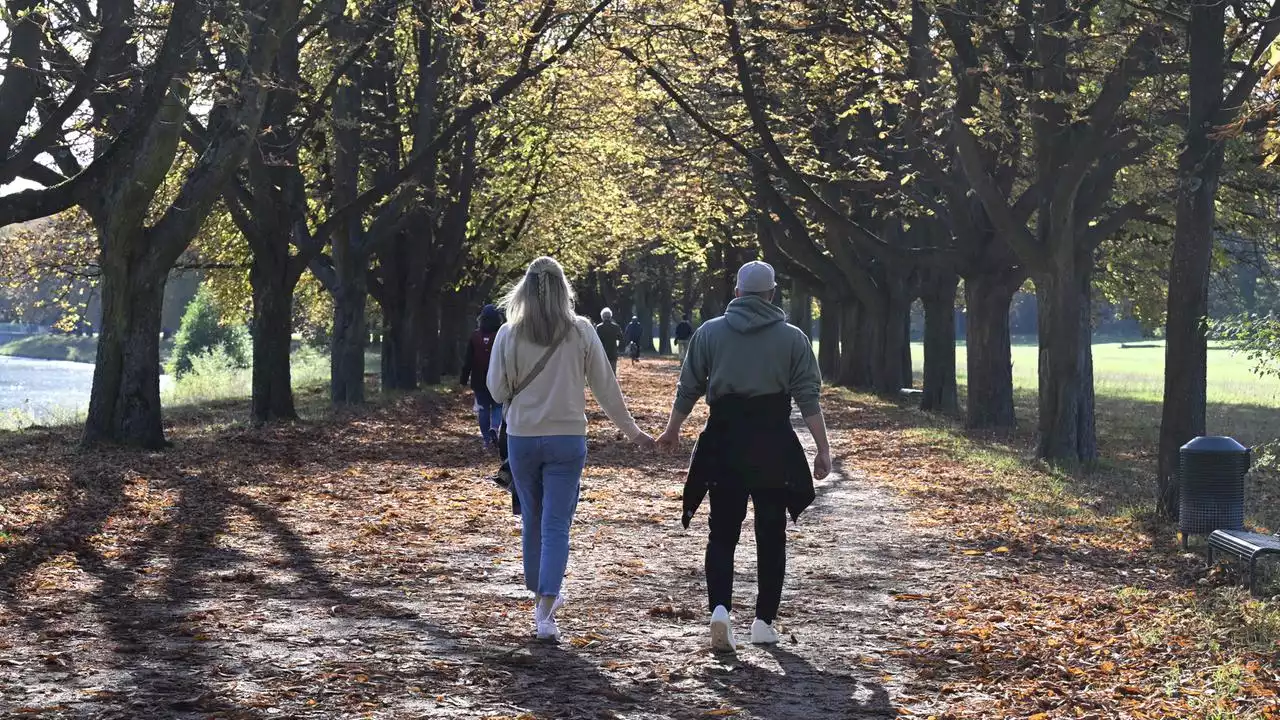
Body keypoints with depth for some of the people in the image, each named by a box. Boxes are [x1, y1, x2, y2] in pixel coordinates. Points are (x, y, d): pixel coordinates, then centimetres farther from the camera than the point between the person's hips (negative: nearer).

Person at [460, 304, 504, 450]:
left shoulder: (475, 336, 0)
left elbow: (468, 360, 2)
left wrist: (464, 379, 6)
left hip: (479, 381, 2)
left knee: (483, 408, 8)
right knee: (498, 406, 10)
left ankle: (487, 439, 6)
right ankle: (494, 428, -16)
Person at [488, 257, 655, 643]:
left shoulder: (509, 334, -6)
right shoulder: (581, 332, -5)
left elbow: (497, 390, -1)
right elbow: (606, 387, 0)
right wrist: (631, 429, 11)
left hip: (522, 438, 1)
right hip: (567, 439, -1)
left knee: (533, 519, 17)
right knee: (557, 524, -2)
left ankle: (542, 595, 32)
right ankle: (545, 611, -12)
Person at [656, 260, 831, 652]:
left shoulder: (710, 332, 4)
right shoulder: (792, 338, 1)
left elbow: (688, 388, 8)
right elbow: (808, 398, -3)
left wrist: (672, 430, 23)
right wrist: (823, 448, -1)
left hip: (724, 440, 1)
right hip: (774, 443, 0)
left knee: (723, 531, 6)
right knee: (771, 535, 10)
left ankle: (720, 607, -15)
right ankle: (764, 621, 13)